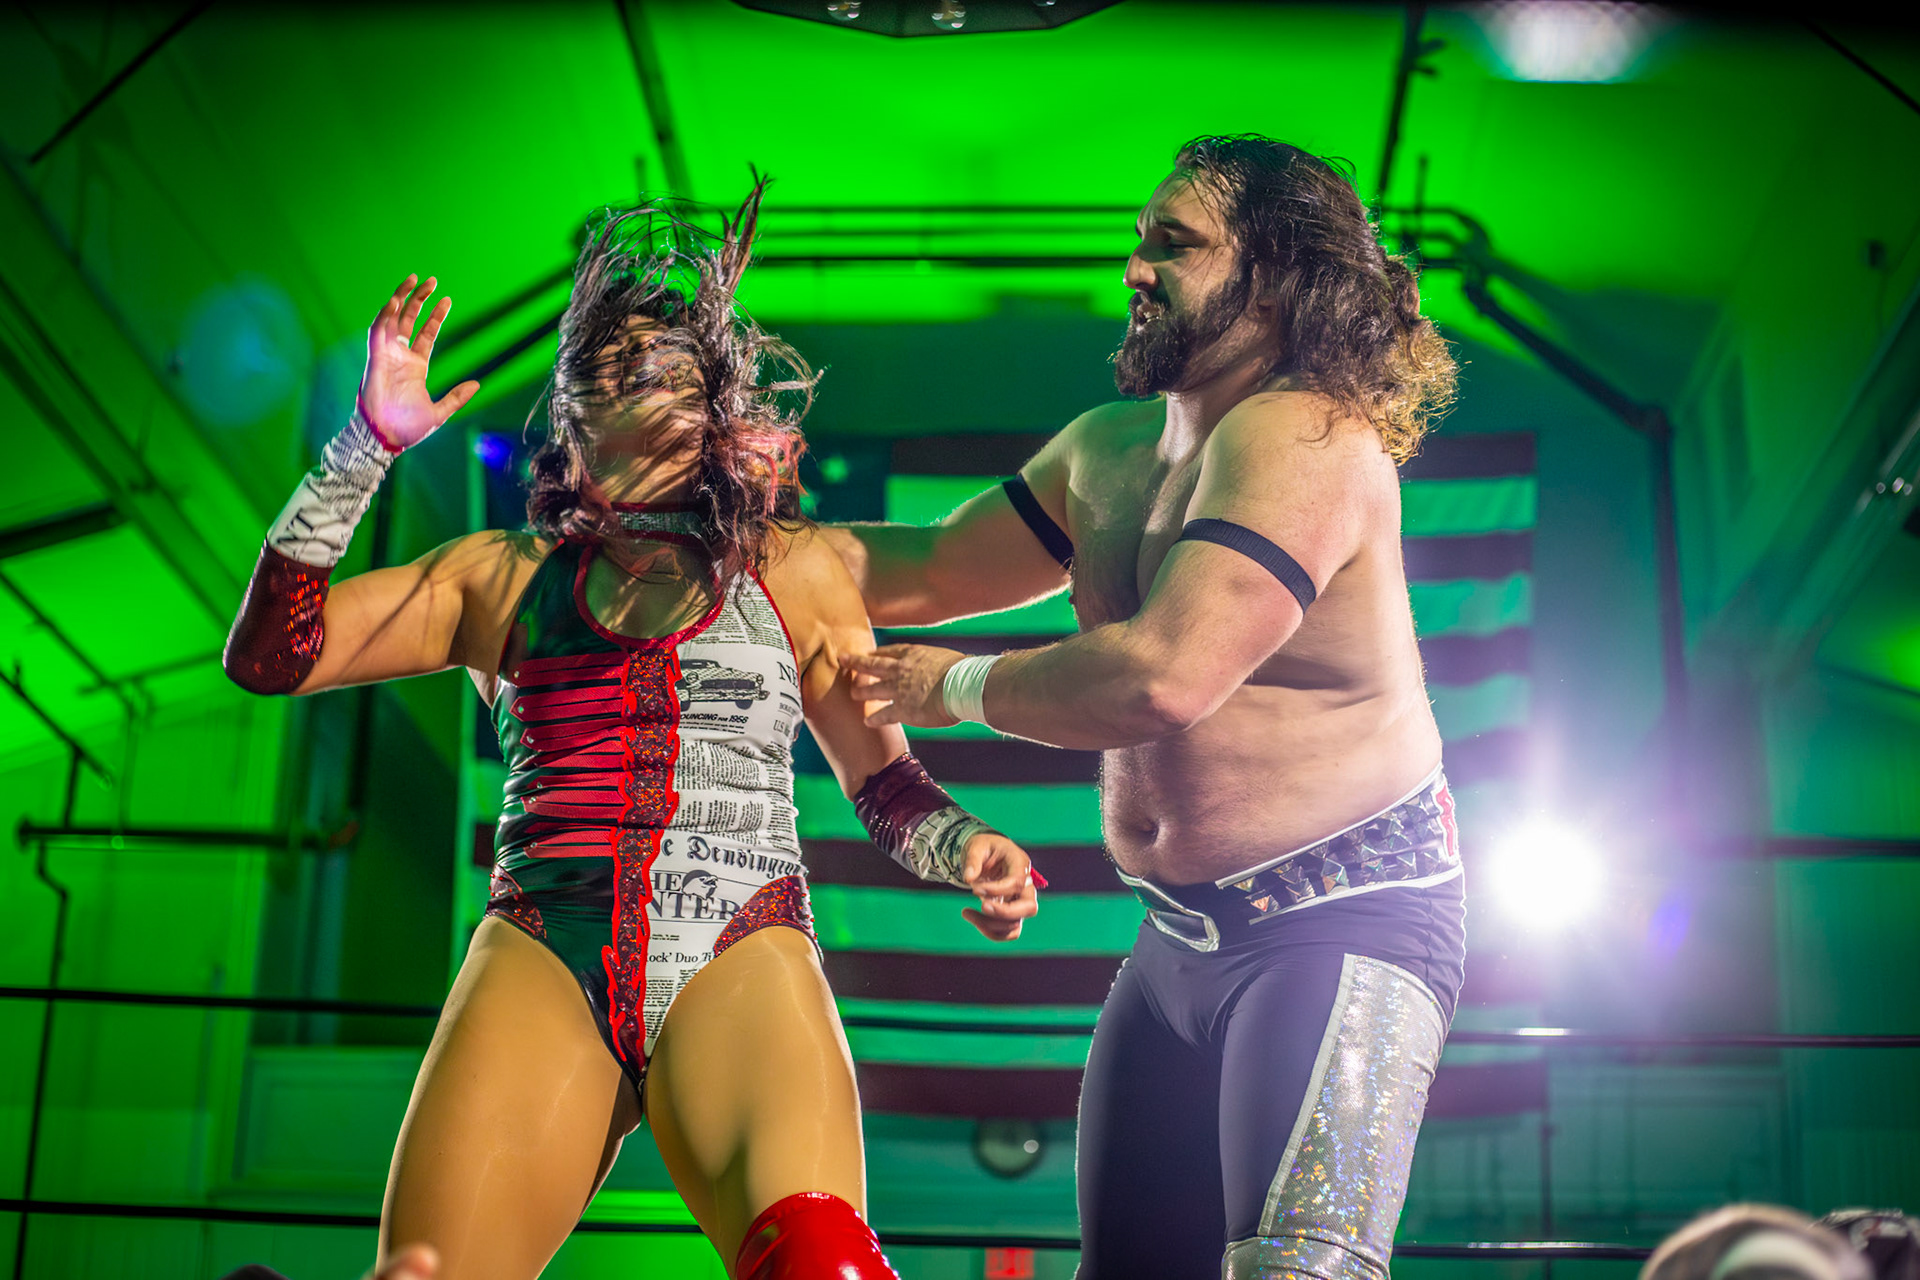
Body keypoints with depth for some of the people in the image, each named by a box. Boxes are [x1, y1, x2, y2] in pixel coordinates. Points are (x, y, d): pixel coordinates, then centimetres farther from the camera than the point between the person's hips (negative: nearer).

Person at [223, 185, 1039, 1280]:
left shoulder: (795, 570, 20)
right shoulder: (503, 574, 21)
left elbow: (883, 780, 24)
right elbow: (270, 656, 13)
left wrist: (966, 847, 2)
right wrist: (367, 446, 8)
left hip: (743, 956, -1)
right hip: (543, 961, 1)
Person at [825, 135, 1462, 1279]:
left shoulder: (1301, 437, -17)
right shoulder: (1106, 451, 11)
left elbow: (1161, 680, -27)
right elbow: (926, 570, 21)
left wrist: (957, 688, -10)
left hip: (1343, 924, -8)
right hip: (1180, 937, 9)